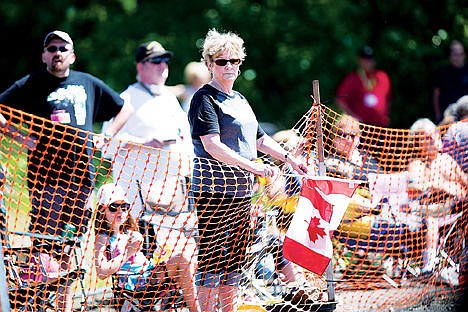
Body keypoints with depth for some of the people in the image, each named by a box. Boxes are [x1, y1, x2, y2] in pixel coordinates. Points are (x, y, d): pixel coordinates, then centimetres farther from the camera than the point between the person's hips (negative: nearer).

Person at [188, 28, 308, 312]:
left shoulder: (239, 99, 19)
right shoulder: (205, 98, -7)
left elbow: (259, 139, 27)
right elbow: (212, 146, -19)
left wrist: (289, 158, 15)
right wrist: (253, 167, -25)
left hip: (243, 190, 8)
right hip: (214, 188, -8)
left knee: (235, 258, 9)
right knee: (211, 257, -8)